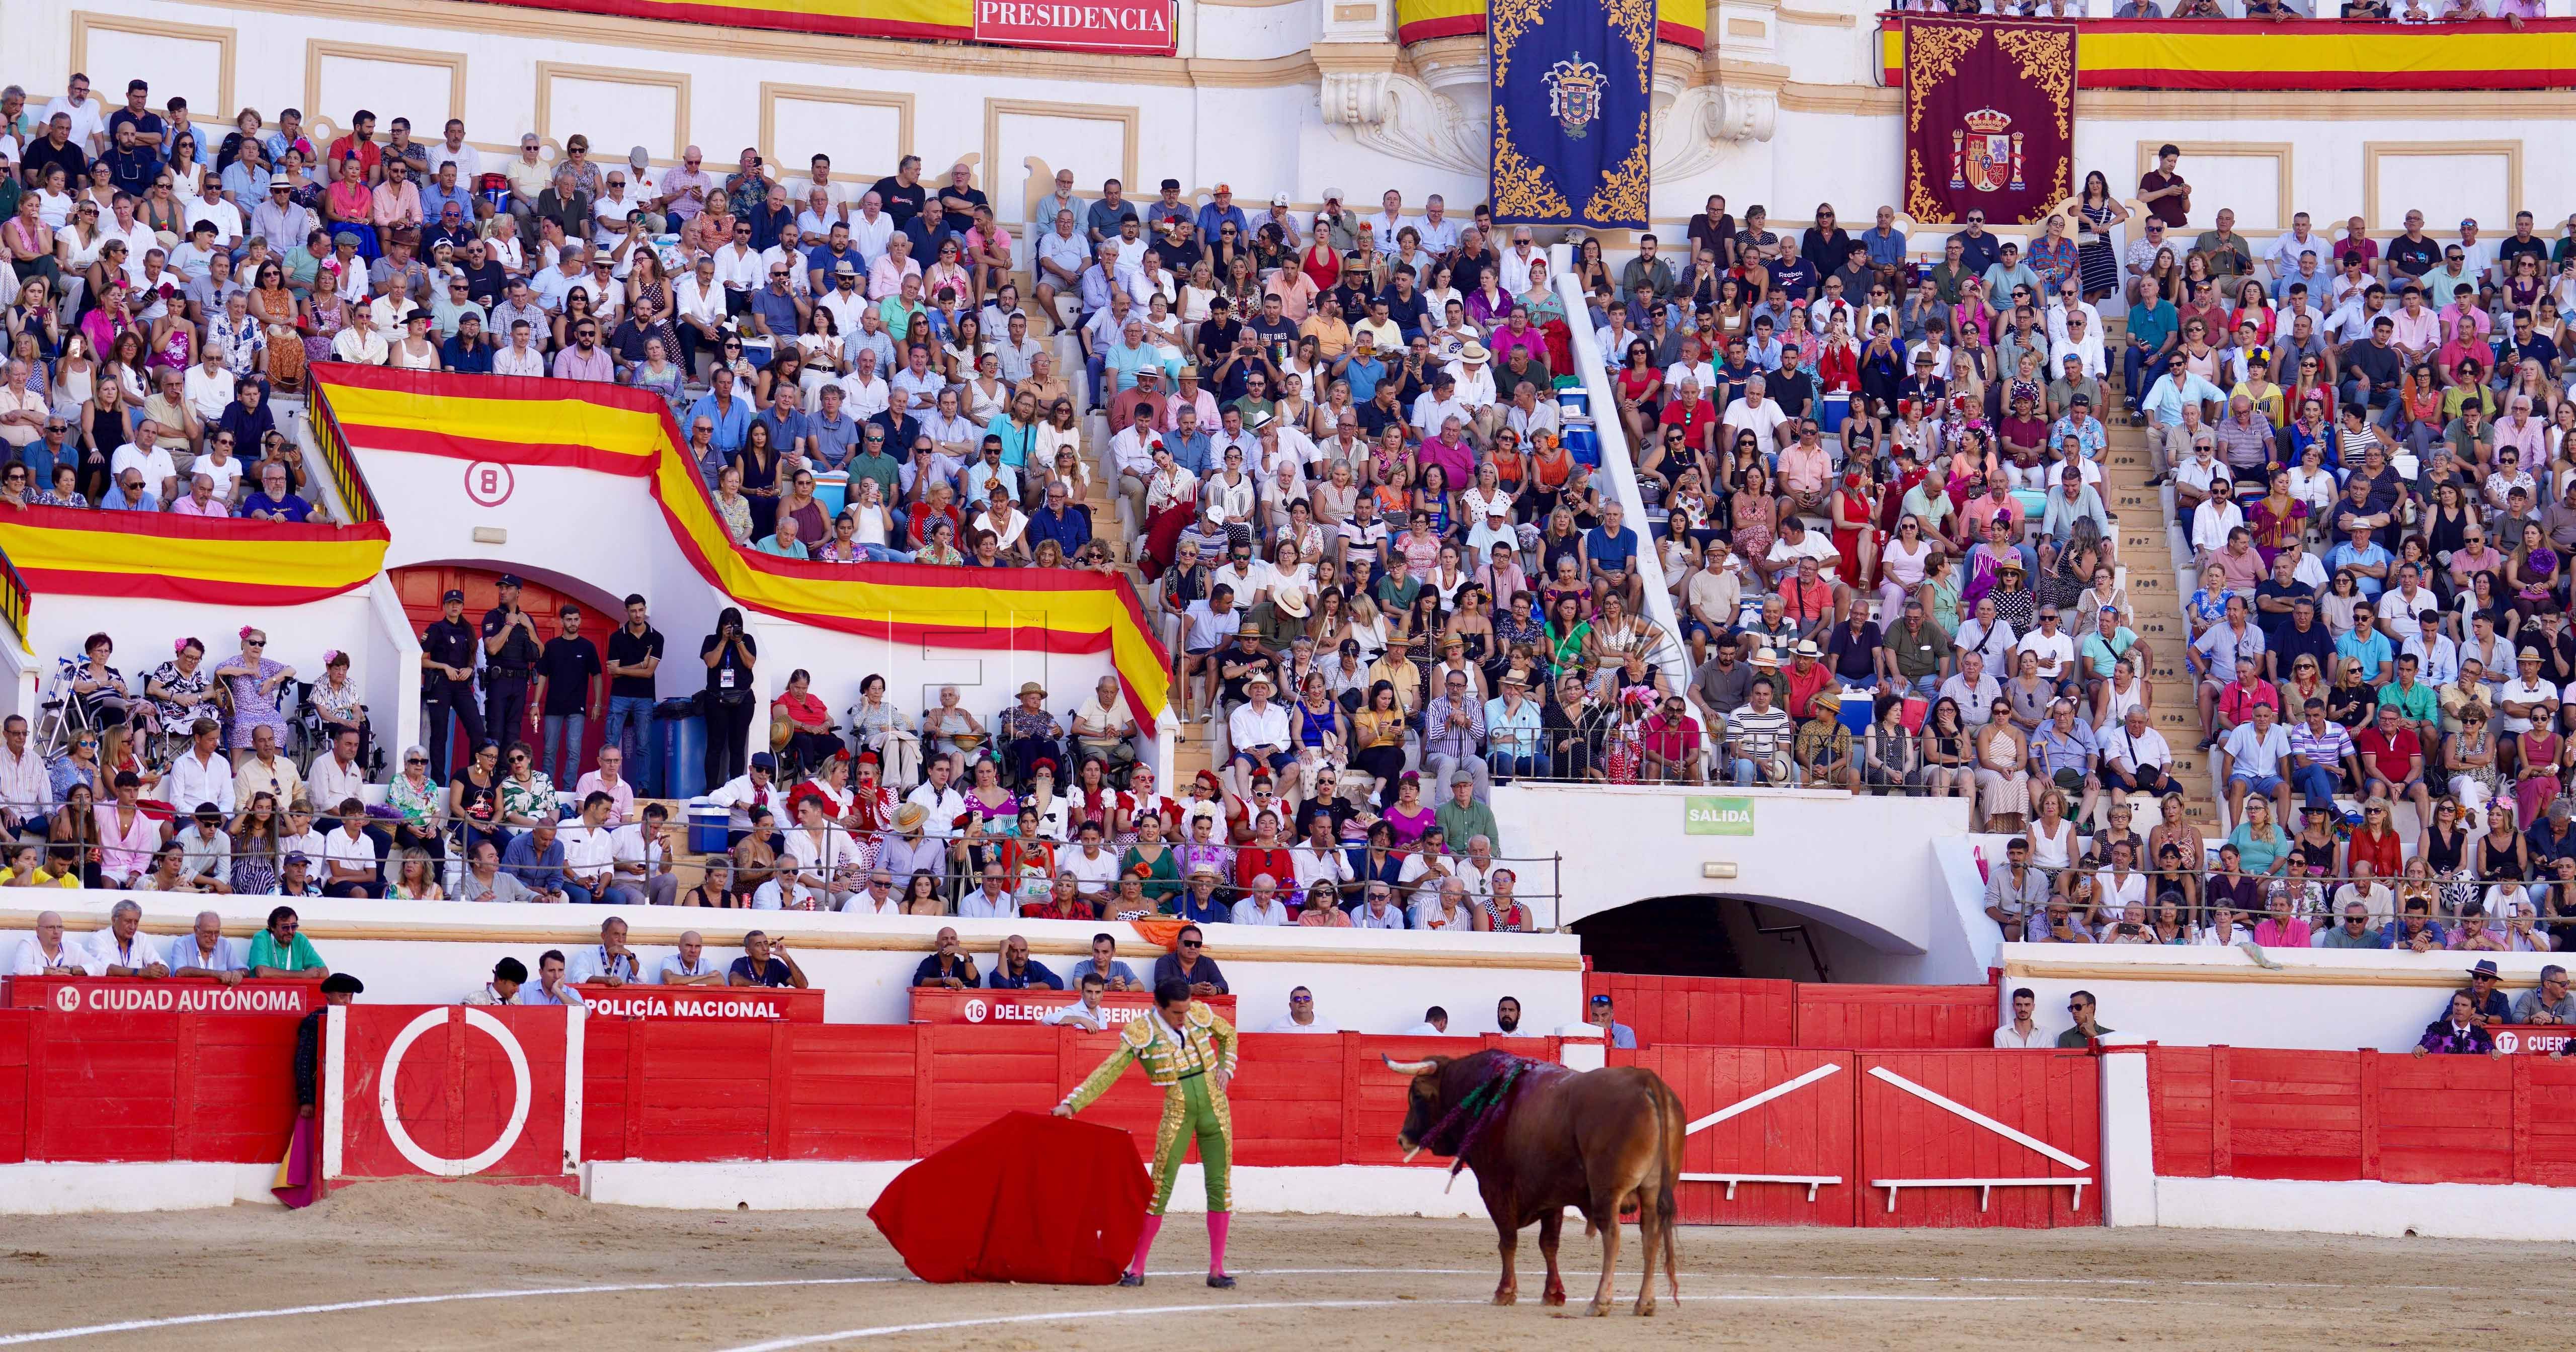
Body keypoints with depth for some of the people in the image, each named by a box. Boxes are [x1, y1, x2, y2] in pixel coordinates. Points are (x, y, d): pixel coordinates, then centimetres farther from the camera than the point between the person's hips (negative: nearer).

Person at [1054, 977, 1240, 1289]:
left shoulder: (1200, 1015, -1)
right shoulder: (1142, 1034, -11)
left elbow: (1228, 1034, 19)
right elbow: (1108, 1072, -14)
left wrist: (1226, 1069, 3)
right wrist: (1072, 1104, -21)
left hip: (1215, 1109, 3)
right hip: (1177, 1114, -3)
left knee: (1219, 1187, 2)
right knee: (1160, 1189, -4)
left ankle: (1217, 1270, 8)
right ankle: (1137, 1269, 3)